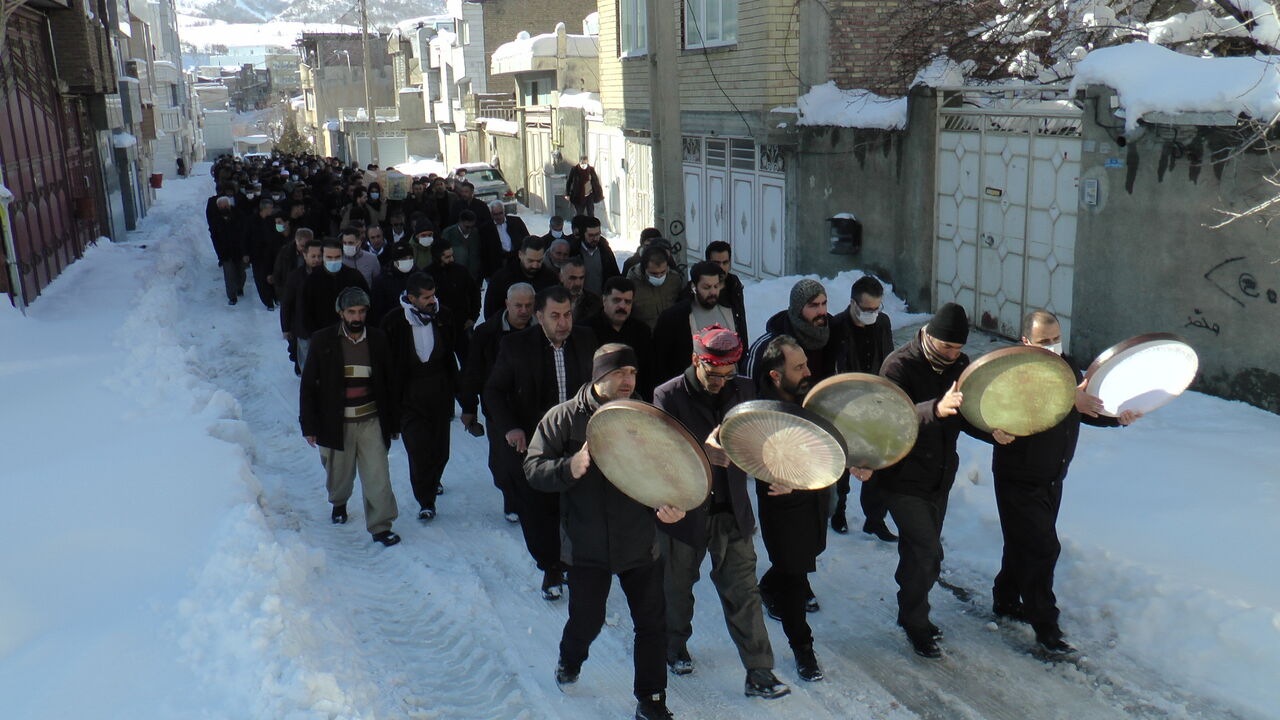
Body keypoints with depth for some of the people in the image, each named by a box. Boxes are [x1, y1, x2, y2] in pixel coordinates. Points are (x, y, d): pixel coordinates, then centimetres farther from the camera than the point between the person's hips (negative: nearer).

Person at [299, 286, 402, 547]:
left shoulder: (377, 340, 1)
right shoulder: (323, 341, -4)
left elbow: (389, 383, 8)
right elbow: (308, 385, 1)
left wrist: (393, 422, 9)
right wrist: (309, 425, -2)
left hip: (371, 422, 0)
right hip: (336, 423, 0)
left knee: (378, 476, -5)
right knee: (339, 474, 16)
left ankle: (380, 526, 5)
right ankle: (338, 503, 47)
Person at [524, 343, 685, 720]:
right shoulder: (563, 418, -5)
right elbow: (534, 468, -9)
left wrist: (672, 504, -16)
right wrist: (569, 467, -28)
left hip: (640, 544, 2)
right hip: (587, 545, -2)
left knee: (652, 625, 5)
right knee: (587, 621, 12)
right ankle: (570, 660, 47)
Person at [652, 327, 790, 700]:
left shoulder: (743, 390, 0)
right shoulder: (667, 396, -12)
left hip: (733, 512, 2)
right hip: (685, 511, -2)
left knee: (744, 593, 3)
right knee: (677, 587, 18)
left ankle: (760, 674, 13)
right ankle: (674, 648, 44)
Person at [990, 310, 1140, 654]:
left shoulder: (1069, 367, 2)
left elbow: (1089, 410, 10)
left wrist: (1118, 417, -8)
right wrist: (1069, 399, -50)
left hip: (1052, 479, 7)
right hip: (1019, 480, -7)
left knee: (1025, 544, 20)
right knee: (1042, 548, -5)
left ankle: (1005, 601, 37)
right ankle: (1045, 627, 6)